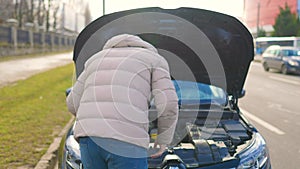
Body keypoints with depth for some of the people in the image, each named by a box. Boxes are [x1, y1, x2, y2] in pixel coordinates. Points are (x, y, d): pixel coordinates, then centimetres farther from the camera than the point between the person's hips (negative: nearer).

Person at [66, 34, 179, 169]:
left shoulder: (98, 60, 27)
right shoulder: (155, 60, 15)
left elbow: (73, 103, 23)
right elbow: (168, 104, 0)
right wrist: (164, 139, 15)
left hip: (89, 137, 5)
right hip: (125, 142, -5)